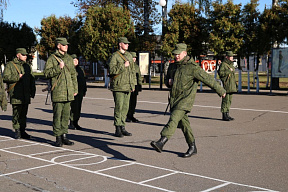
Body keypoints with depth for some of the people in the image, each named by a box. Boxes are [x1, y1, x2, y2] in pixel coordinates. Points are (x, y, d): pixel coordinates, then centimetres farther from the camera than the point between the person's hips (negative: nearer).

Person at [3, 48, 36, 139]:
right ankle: (17, 131, 9)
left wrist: (33, 91, 12)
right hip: (15, 95, -4)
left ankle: (23, 131, 14)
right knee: (16, 113, -2)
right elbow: (5, 77, -8)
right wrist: (17, 77, -13)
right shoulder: (10, 65, 2)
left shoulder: (27, 66, 18)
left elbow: (32, 80, 21)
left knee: (24, 114, 7)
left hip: (26, 95, 5)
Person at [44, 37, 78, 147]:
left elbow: (73, 74, 21)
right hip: (57, 92, -5)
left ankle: (64, 136, 17)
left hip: (68, 92, 5)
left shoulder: (69, 58, 16)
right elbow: (47, 73, -7)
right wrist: (58, 68, -18)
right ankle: (58, 138, 3)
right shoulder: (52, 58, -1)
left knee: (66, 114, 8)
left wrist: (75, 89, 16)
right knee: (57, 115, -3)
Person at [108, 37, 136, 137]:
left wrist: (133, 84, 18)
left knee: (125, 107, 7)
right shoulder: (115, 56, -4)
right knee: (119, 107, -7)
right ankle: (117, 129, -2)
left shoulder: (129, 55, 17)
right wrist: (123, 66, -19)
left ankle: (122, 127, 15)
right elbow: (111, 69, -15)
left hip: (127, 86, 6)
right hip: (118, 86, -6)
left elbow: (132, 70, 22)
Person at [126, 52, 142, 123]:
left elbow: (139, 77, 21)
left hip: (135, 86, 6)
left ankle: (131, 116, 14)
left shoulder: (137, 66, 17)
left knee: (133, 102, 6)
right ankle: (126, 116, 4)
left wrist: (140, 85, 14)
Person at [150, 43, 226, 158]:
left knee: (174, 118, -23)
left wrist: (220, 90, 3)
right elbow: (166, 80, 27)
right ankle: (192, 147, 21)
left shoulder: (192, 67, -8)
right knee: (183, 123, 10)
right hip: (174, 99, 7)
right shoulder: (172, 66, 14)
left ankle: (161, 142, -35)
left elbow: (208, 79, -3)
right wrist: (169, 82, 1)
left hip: (186, 98, -7)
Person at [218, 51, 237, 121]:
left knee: (229, 100, 11)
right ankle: (224, 116, -5)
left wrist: (235, 85, 27)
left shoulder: (231, 65, 21)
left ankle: (227, 114, 17)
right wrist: (228, 71, -20)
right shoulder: (223, 64, -8)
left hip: (231, 86, 9)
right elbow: (220, 73, -22)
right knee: (225, 100, -9)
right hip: (226, 86, -9)